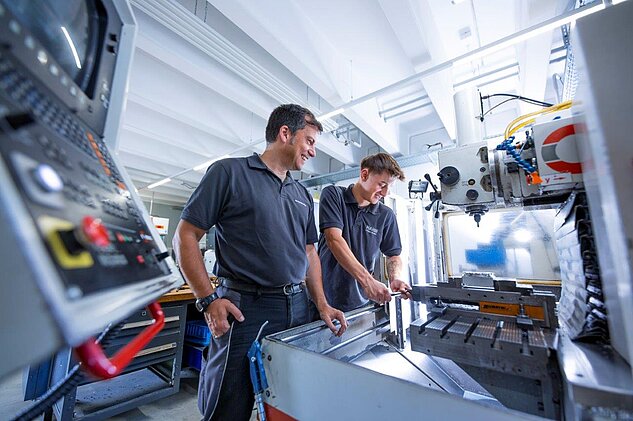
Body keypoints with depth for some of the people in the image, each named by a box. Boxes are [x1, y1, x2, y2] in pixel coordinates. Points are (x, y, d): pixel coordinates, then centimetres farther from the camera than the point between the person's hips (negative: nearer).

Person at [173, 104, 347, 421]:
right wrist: (208, 300, -13)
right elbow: (186, 235, -6)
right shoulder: (229, 172, -4)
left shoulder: (303, 195, 13)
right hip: (244, 310, -5)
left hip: (297, 309, 6)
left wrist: (322, 304, 6)